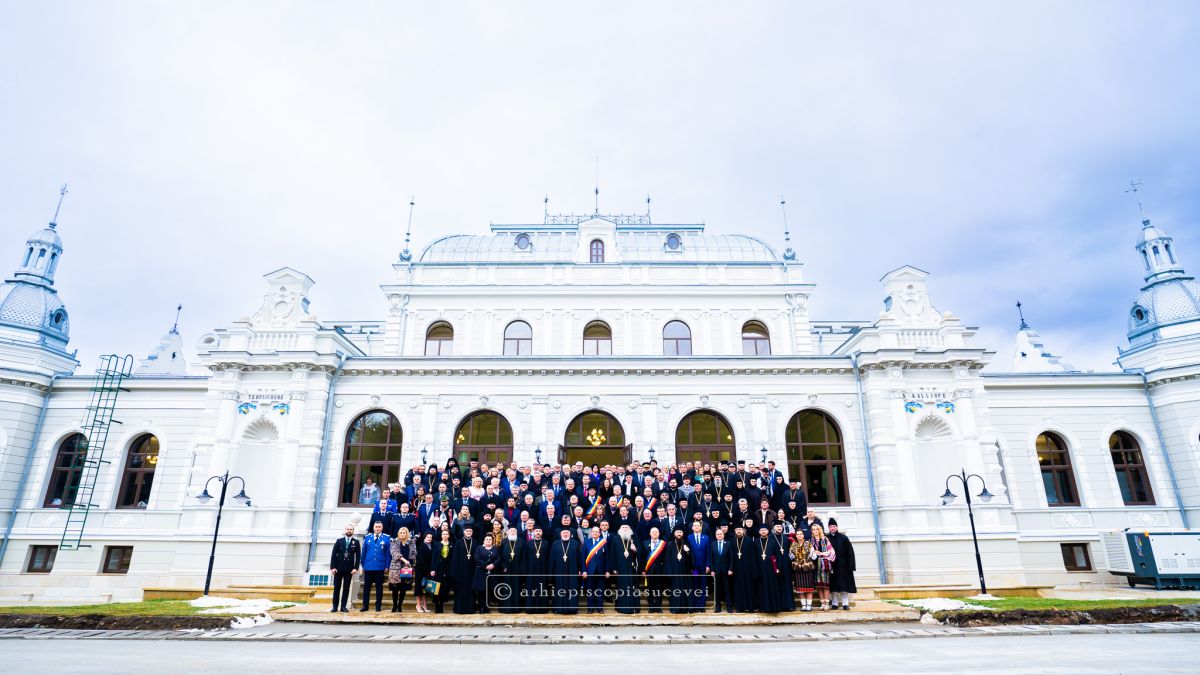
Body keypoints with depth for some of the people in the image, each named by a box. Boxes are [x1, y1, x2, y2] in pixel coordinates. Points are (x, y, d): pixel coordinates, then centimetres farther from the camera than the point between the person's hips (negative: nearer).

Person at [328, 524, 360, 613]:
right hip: (338, 568, 1)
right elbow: (333, 554, 2)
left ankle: (343, 606, 7)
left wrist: (356, 568, -8)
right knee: (336, 588, 3)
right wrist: (332, 567, -6)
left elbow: (358, 556, 1)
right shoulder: (339, 541, 6)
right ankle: (335, 606, 10)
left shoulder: (356, 542, 4)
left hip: (349, 569, 0)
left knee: (346, 588, 2)